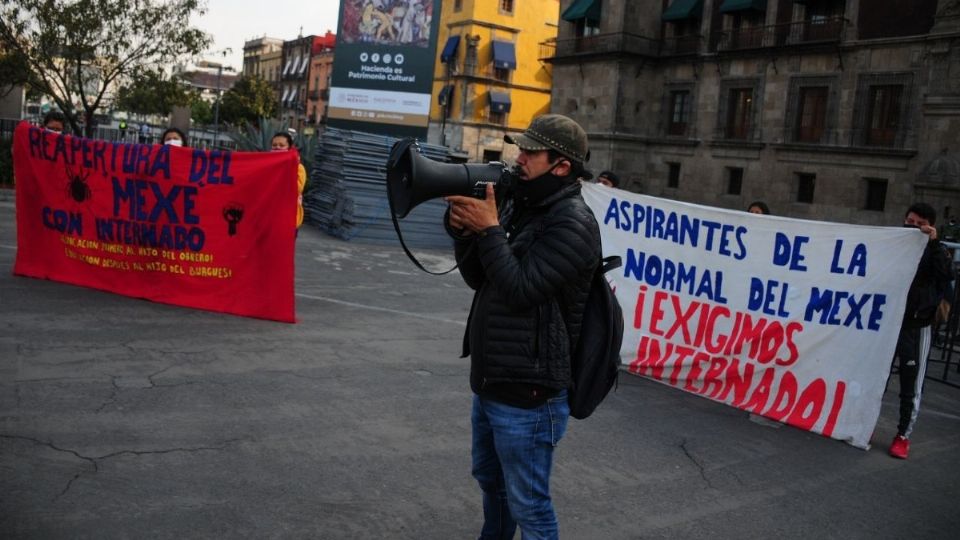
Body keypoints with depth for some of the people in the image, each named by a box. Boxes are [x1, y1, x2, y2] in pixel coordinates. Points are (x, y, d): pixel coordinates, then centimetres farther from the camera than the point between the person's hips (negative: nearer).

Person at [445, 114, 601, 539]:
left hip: (527, 391, -9)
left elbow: (521, 288, -23)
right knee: (489, 479, 26)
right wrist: (464, 230, -6)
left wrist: (489, 230, -19)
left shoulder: (572, 222, -17)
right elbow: (477, 279, 10)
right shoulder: (519, 205, 9)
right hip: (490, 380, 9)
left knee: (527, 503, 2)